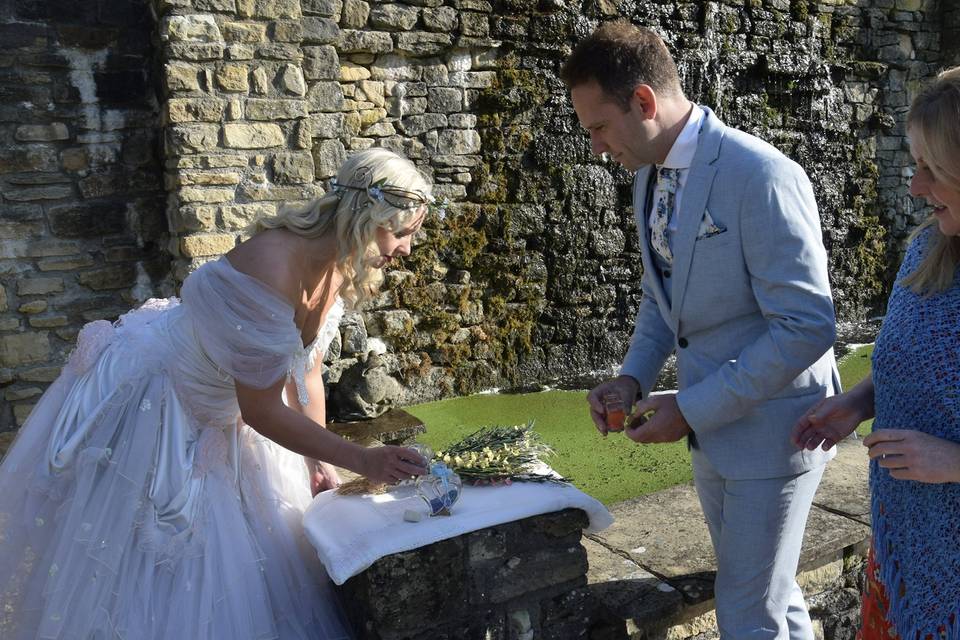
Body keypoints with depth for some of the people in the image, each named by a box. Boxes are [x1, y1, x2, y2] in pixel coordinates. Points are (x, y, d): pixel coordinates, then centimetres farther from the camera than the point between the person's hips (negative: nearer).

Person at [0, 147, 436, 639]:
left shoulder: (339, 270, -9)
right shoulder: (270, 268, -36)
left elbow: (305, 374, 2)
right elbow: (262, 410, -30)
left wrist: (321, 464, 5)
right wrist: (360, 460, -26)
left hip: (218, 418, 8)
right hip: (151, 402, -8)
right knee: (157, 567, 6)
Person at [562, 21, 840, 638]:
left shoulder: (761, 176, -23)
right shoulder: (650, 178, 3)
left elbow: (807, 326, -24)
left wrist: (693, 407, -22)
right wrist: (633, 378, -1)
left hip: (770, 427, -7)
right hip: (710, 425, 7)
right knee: (771, 590, 24)